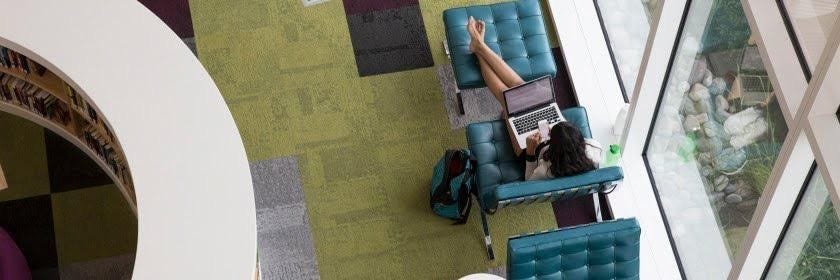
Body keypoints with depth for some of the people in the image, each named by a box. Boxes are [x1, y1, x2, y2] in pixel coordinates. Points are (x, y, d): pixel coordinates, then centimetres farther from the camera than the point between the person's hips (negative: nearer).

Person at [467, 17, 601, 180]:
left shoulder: (547, 171, -45)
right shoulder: (593, 155, -38)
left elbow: (530, 181, -21)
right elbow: (595, 143, -12)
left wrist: (530, 152, -33)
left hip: (533, 153, -3)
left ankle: (479, 50, 27)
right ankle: (480, 46, 22)